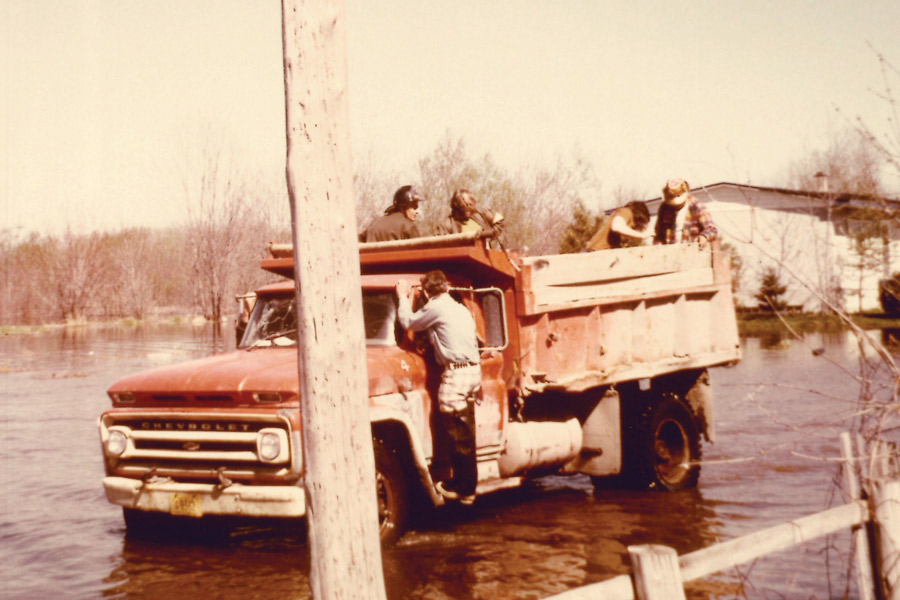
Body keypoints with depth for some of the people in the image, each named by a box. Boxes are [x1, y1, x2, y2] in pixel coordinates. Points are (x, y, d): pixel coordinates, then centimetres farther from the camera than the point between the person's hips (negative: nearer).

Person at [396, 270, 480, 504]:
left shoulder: (435, 307, -9)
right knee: (465, 433, 14)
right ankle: (467, 486, 20)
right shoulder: (460, 309, 17)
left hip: (455, 372, -9)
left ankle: (461, 487, 2)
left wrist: (403, 297, 17)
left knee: (457, 433, -2)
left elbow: (408, 322, 3)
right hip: (473, 369, 9)